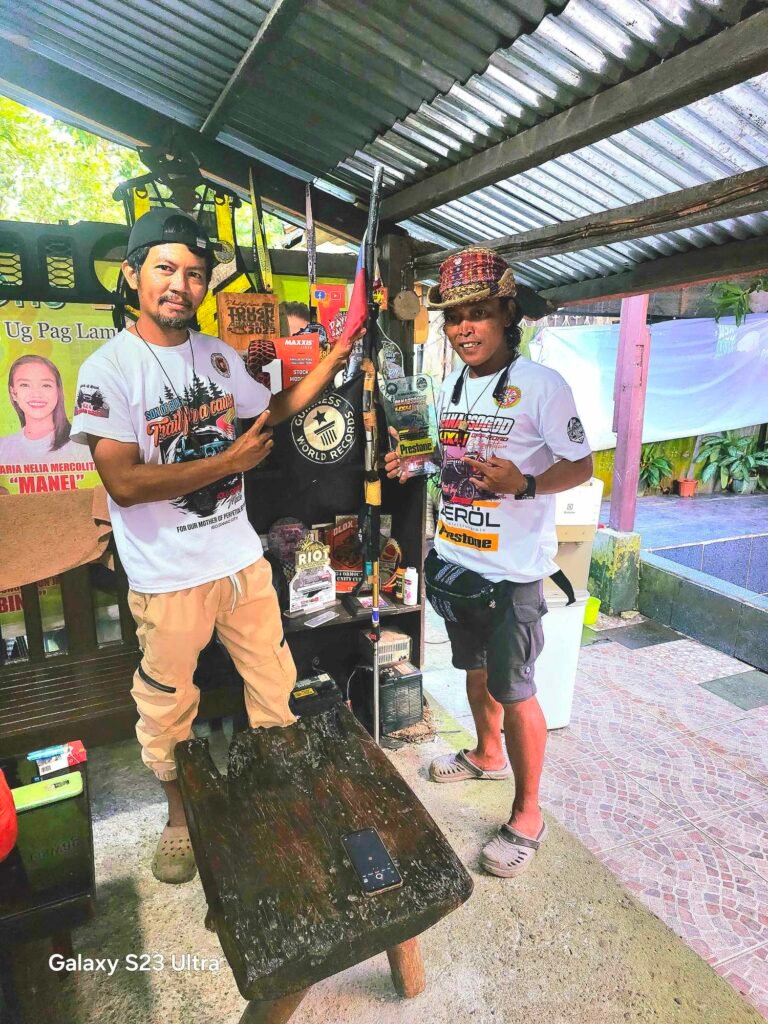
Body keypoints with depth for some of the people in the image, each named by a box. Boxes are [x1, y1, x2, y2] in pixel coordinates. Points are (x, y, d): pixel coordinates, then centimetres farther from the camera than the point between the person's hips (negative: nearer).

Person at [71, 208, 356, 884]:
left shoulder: (219, 355, 5)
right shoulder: (109, 370, -13)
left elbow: (274, 408, 18)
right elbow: (124, 484, -20)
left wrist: (339, 353, 8)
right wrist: (231, 460, -16)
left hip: (243, 558, 5)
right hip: (169, 577, -5)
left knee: (276, 687, 17)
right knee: (168, 707, 15)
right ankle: (182, 814, 42)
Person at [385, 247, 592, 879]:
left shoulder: (541, 385, -14)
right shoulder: (451, 386, 8)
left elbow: (582, 466, -11)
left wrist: (522, 485, -28)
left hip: (514, 568, -7)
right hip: (456, 555, 7)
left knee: (514, 690, 3)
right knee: (475, 667, 23)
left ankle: (527, 815, 23)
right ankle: (488, 755, 48)